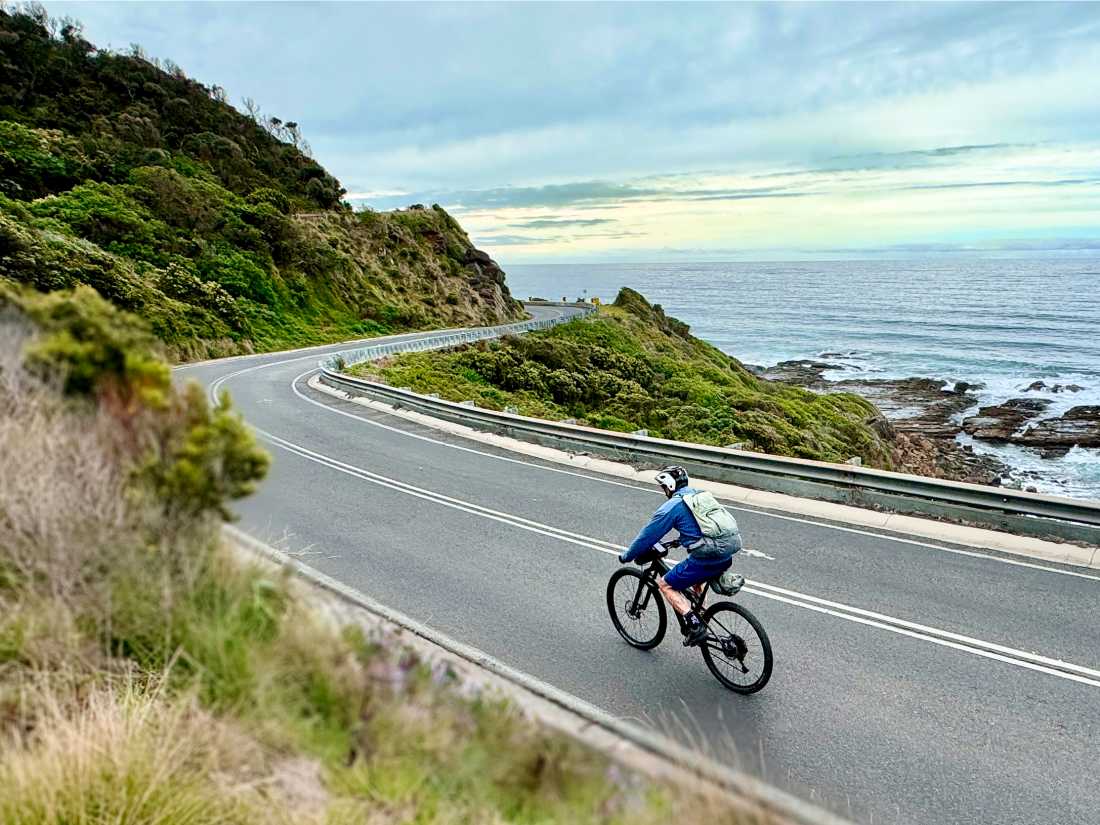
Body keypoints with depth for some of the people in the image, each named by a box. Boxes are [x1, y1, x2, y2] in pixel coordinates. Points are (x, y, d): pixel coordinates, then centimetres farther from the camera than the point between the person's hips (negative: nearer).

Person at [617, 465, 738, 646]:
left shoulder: (671, 506, -3)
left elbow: (648, 535, 3)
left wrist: (627, 556, 16)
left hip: (707, 558, -8)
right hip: (727, 555, 8)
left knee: (665, 584, 8)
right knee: (695, 579, 34)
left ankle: (694, 625, -5)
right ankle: (703, 622, 33)